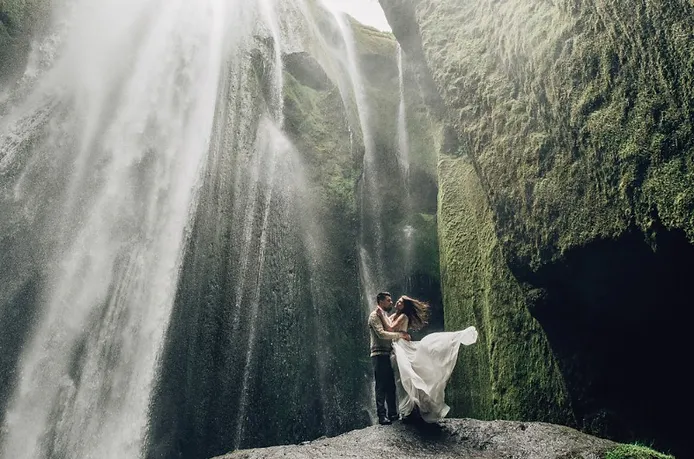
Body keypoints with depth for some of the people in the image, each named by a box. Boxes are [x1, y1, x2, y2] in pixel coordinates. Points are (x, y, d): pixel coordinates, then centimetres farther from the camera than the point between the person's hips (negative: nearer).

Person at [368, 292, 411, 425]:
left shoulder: (385, 316, 22)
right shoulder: (374, 315, -6)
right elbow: (381, 333, -19)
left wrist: (402, 337, 1)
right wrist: (400, 334, -17)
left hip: (388, 355, 9)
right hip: (379, 355, -9)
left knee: (391, 386, 10)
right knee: (381, 386, -7)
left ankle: (392, 414, 15)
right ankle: (382, 416, -5)